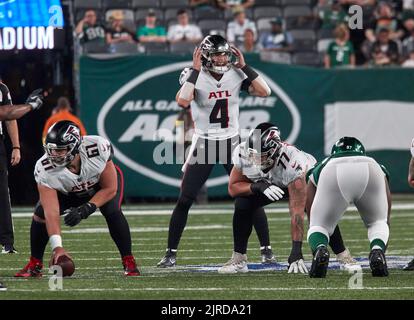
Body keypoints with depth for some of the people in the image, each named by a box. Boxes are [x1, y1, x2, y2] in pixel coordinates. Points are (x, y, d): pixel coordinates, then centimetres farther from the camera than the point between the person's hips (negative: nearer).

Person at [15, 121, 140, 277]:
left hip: (104, 181, -2)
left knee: (112, 211, -28)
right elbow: (52, 212, -39)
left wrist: (85, 210, -38)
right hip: (68, 191, 2)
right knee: (40, 214, -17)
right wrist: (56, 246, -50)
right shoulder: (45, 169, -36)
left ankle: (129, 262, -12)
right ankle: (34, 264, 4)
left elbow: (110, 189, -26)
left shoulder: (97, 149, -40)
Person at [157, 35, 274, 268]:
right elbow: (183, 101, -30)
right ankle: (171, 253, 5)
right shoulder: (195, 77, -11)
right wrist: (195, 70, -26)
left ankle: (267, 249, 8)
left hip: (232, 143, 2)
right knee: (185, 200, -4)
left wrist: (244, 66, -12)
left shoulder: (236, 75, -2)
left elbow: (264, 92, -10)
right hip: (204, 143, -2)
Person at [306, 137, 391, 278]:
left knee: (319, 226, 20)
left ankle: (320, 250, -13)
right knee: (377, 222, 27)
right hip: (370, 172, 1)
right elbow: (386, 218, 47)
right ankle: (377, 251, -3)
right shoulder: (378, 168, 44)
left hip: (333, 175, -1)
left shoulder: (319, 168, 44)